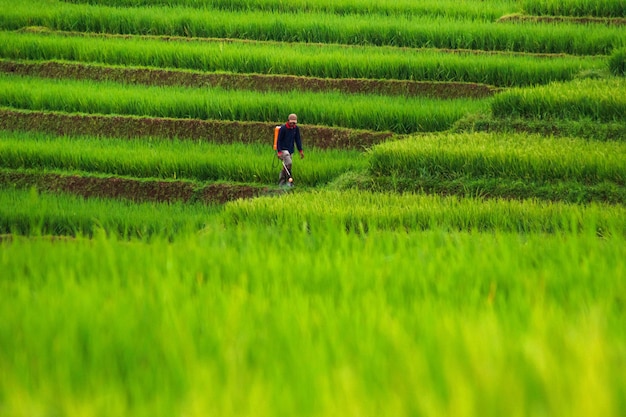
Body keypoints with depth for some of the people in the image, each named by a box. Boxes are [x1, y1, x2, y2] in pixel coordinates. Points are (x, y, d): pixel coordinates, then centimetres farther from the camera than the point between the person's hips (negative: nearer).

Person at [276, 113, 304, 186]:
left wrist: (300, 151, 9)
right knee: (288, 163, -23)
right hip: (283, 149, -6)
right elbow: (279, 140, -12)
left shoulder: (296, 128, 2)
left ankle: (281, 183, 14)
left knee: (285, 167, 8)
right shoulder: (283, 128, -14)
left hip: (290, 150, 6)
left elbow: (298, 139, 11)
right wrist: (279, 152, -18)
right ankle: (289, 180, -16)